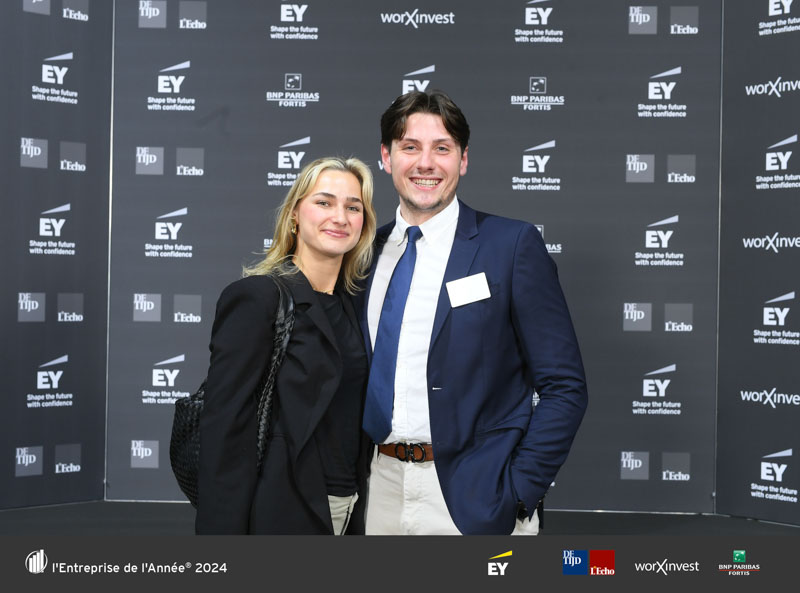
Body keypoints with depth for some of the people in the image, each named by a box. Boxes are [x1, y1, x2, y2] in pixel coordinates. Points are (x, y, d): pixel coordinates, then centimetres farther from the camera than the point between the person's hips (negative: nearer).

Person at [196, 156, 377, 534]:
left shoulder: (352, 303, 8)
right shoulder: (256, 297, -12)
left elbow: (351, 415, 10)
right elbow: (225, 428, -16)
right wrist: (222, 528, -19)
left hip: (347, 512, 6)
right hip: (280, 514, -6)